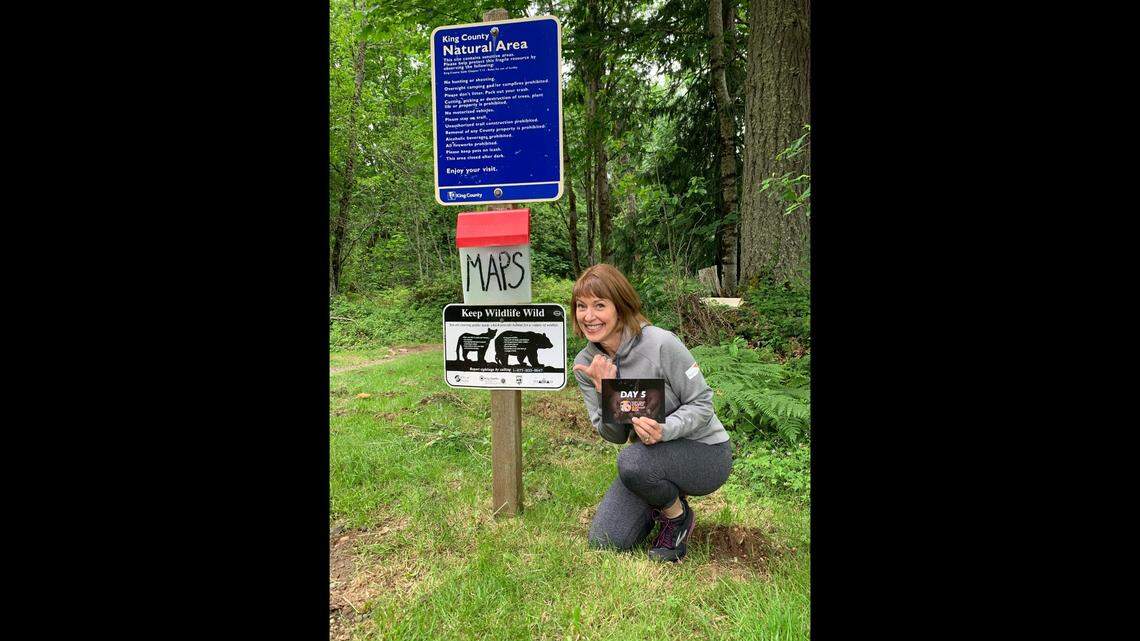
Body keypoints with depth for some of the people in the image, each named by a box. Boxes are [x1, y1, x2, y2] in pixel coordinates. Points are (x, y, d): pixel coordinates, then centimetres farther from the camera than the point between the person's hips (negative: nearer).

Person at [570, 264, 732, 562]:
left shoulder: (661, 344, -24)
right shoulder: (586, 364, -7)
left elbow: (702, 403, -16)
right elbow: (614, 435, -6)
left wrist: (665, 429, -35)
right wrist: (604, 392, -25)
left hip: (705, 452, -5)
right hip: (652, 456, 6)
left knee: (633, 460, -35)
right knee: (604, 541, -2)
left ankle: (678, 516, -2)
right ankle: (666, 497, 23)